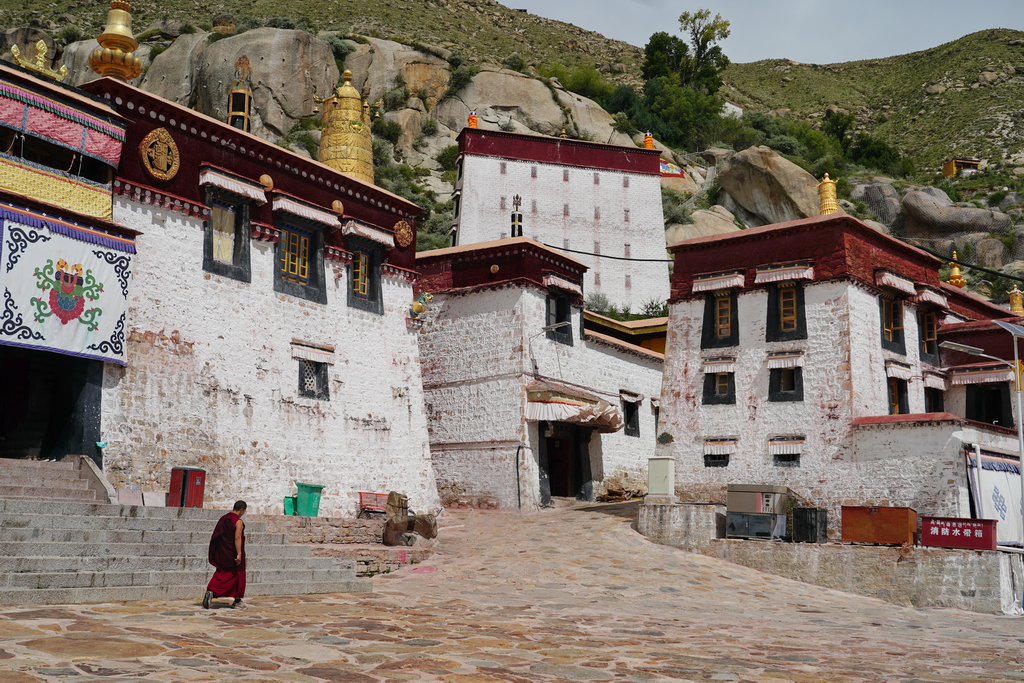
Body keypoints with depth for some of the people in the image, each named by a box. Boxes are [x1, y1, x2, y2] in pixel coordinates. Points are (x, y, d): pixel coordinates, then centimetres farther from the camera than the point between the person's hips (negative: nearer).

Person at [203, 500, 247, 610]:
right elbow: (237, 538, -24)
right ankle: (237, 601, 16)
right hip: (233, 554, -6)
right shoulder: (238, 521, -14)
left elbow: (216, 537, 12)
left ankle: (211, 591, -15)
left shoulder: (223, 519, 7)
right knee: (238, 576, 9)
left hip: (222, 554, 6)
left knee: (221, 574, 11)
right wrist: (239, 554, -25)